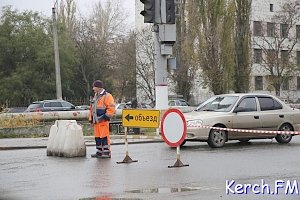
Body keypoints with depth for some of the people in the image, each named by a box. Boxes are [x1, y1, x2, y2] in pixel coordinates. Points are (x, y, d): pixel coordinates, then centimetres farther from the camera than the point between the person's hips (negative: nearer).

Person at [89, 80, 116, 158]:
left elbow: (111, 108, -14)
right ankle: (99, 152, 17)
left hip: (103, 121, -8)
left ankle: (107, 152, -4)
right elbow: (92, 108, 26)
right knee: (97, 137, 11)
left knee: (104, 137, -8)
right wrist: (91, 118, 19)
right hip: (96, 121, 9)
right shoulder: (95, 96, 20)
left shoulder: (107, 96, -8)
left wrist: (105, 116, -18)